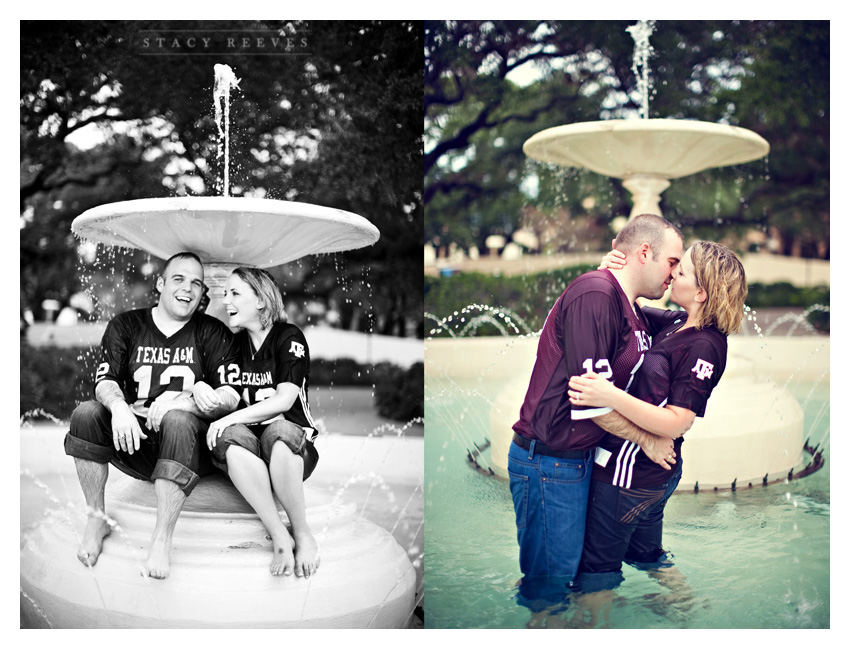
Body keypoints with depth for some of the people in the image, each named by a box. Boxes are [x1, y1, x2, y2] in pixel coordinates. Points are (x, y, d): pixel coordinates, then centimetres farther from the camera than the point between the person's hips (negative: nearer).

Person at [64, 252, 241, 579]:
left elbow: (230, 396, -6)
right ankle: (96, 519, -8)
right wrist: (118, 405, -25)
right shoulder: (126, 326, 11)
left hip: (188, 442, -2)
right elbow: (105, 381, -1)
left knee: (178, 421, -35)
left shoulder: (213, 333, 5)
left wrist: (181, 401, -24)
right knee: (86, 413, -22)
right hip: (135, 444, 3)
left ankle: (162, 539, -32)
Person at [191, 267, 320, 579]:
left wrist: (231, 418, -19)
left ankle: (302, 532, -26)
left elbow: (284, 400, -11)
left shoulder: (289, 337, 0)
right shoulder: (235, 344, 16)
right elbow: (224, 397, 16)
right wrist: (199, 387, -8)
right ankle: (279, 535, -35)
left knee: (278, 430, -39)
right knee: (228, 436, -32)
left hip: (294, 444, -4)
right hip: (250, 443, 4)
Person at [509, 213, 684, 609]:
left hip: (579, 457, 10)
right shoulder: (595, 295, -20)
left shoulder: (634, 315, 12)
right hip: (549, 463, -10)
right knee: (549, 579, 2)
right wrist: (647, 441, -10)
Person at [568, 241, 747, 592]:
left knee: (596, 576, 5)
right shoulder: (677, 323, 4)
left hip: (629, 474, -10)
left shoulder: (703, 346, -22)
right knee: (647, 556, 26)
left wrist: (612, 397, -38)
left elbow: (676, 424, -26)